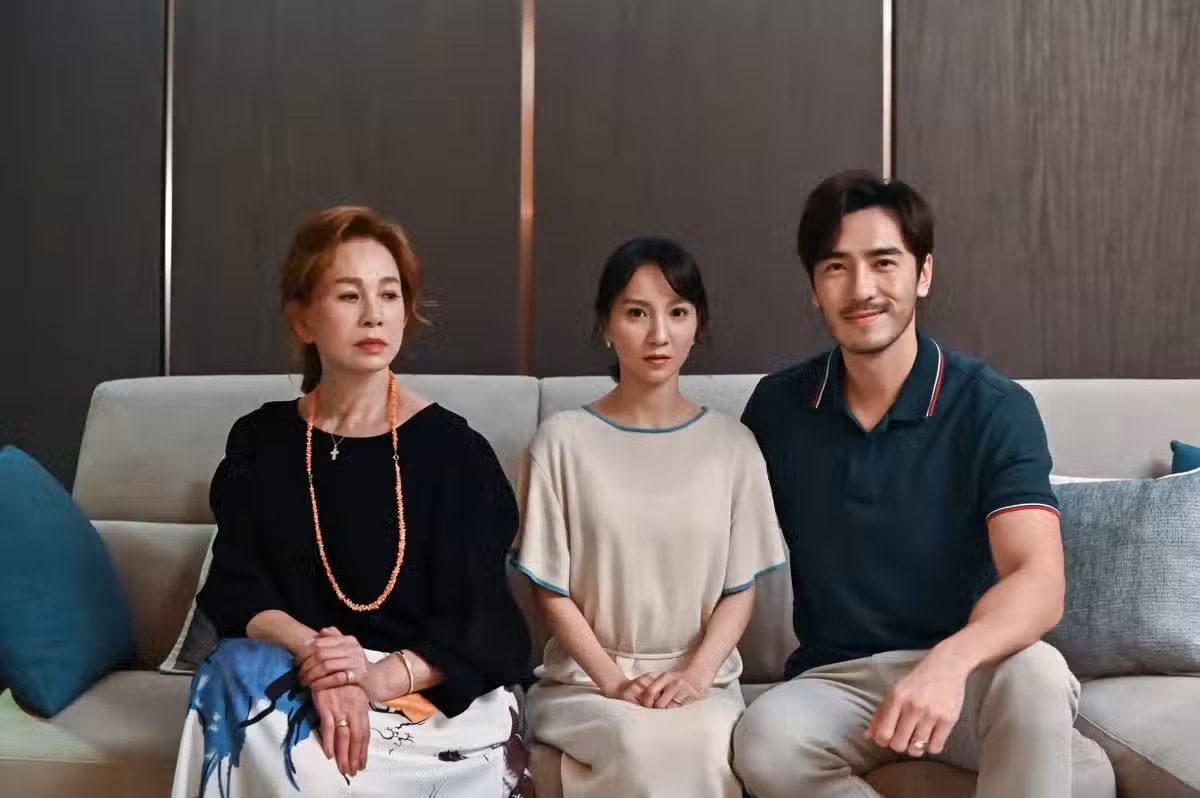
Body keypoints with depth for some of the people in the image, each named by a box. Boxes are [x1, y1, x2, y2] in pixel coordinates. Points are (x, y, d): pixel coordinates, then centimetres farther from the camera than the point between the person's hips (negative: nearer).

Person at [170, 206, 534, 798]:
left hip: (440, 693, -3)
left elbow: (473, 619, -7)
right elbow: (237, 590, -1)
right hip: (298, 678, 4)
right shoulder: (259, 443, 6)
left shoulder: (454, 449, -3)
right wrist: (311, 653, -23)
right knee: (235, 671, -29)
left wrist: (379, 678, -25)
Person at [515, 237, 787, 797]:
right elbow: (552, 589, 0)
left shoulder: (732, 444, 7)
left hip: (703, 680, 2)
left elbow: (740, 588, 6)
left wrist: (696, 673, -12)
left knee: (707, 741, -32)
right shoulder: (564, 440, 1)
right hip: (584, 680, -1)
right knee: (642, 741, -34)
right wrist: (615, 682, -12)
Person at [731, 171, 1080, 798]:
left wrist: (949, 662, -42)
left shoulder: (995, 409, -9)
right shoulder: (776, 408, 2)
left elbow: (1040, 581, -21)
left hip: (961, 676, -2)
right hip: (834, 681, 2)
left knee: (1033, 672, -36)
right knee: (764, 737, -32)